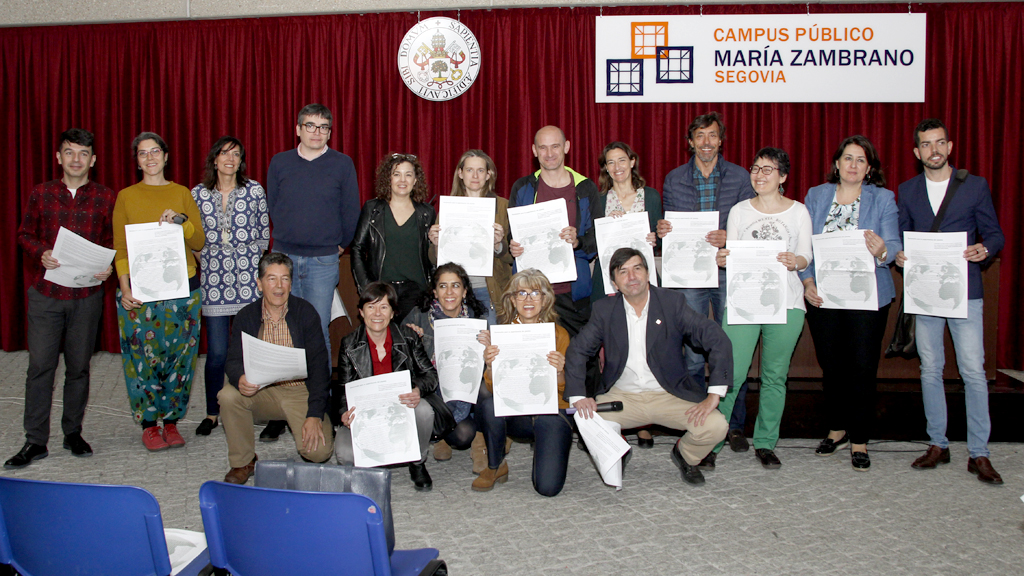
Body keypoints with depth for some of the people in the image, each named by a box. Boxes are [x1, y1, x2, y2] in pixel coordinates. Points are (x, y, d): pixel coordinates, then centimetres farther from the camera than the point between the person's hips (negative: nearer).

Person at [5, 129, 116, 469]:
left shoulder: (105, 198, 5)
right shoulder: (41, 194, 7)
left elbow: (114, 241, 9)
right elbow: (25, 234, 11)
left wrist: (109, 266, -10)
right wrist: (41, 254, -10)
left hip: (88, 294, 0)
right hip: (45, 291, 0)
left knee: (79, 366, 8)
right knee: (40, 365, -1)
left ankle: (73, 432, 23)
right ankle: (35, 442, 8)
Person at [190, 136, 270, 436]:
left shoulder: (254, 190, 3)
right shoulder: (198, 193, 7)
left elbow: (264, 230, 9)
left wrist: (255, 262, 5)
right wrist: (203, 262, 4)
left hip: (248, 276, -1)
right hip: (213, 278, 1)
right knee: (217, 352, 0)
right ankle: (212, 413, 17)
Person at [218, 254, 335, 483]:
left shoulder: (306, 312, -6)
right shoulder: (246, 316, 1)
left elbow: (318, 365, -9)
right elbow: (233, 361, -5)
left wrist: (315, 415, -18)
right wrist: (240, 379, -32)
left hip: (301, 390, -2)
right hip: (261, 391, 3)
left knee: (319, 451, -22)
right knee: (228, 396, -28)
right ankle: (243, 462, -5)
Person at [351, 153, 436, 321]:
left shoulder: (427, 213, 11)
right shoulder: (372, 209, 8)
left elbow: (432, 256, 14)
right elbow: (357, 248, 7)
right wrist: (365, 287, -3)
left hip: (415, 290, 1)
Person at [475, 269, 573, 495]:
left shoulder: (559, 334, 3)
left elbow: (565, 390, 1)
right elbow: (491, 387, -1)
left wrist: (559, 372, -22)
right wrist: (489, 365, -22)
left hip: (551, 411, -1)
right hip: (513, 412, 1)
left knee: (548, 487, -20)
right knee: (487, 403, -32)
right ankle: (496, 466, -6)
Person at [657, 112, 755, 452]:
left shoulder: (740, 177, 6)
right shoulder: (673, 180, 9)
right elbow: (668, 226, 13)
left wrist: (729, 238, -16)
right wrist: (662, 231, -10)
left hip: (729, 274, 0)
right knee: (693, 354, 3)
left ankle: (735, 425, 16)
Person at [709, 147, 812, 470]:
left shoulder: (798, 211, 9)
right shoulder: (740, 211, 11)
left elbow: (806, 256, 3)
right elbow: (731, 255, 6)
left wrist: (795, 261, -20)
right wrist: (722, 259, -17)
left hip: (786, 303, 1)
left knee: (775, 376, 5)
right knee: (731, 374, -9)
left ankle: (765, 444, 19)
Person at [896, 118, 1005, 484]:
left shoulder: (975, 186, 4)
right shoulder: (907, 191, 10)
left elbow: (994, 233, 5)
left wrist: (985, 249, -17)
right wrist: (898, 255, -8)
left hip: (964, 292, -2)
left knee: (973, 372, -4)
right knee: (930, 371, 8)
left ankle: (979, 454, 4)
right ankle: (937, 444, 19)